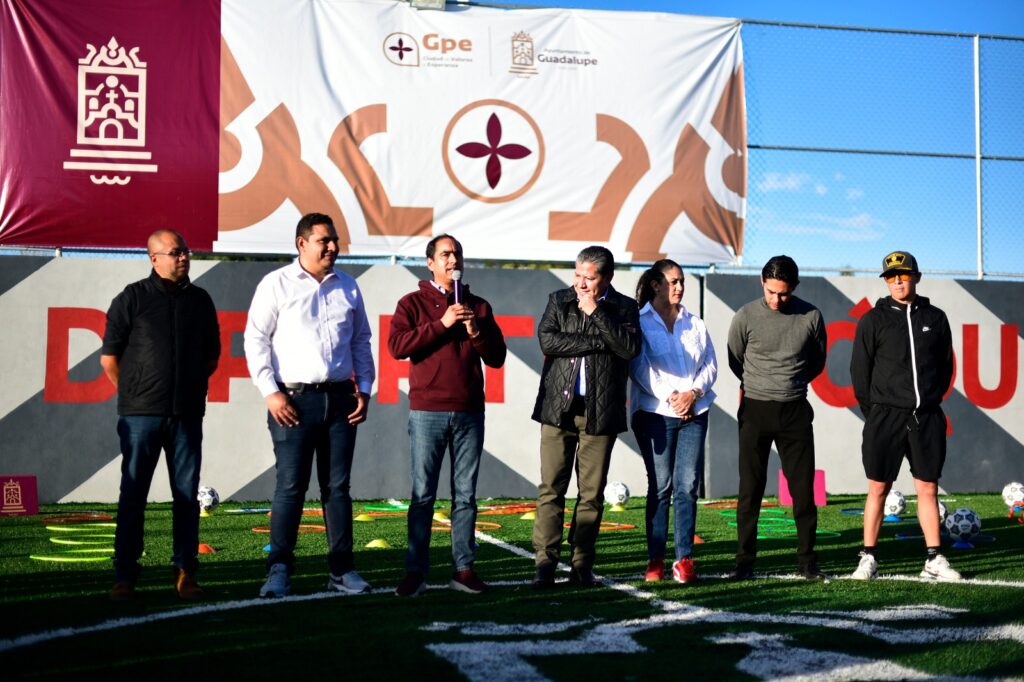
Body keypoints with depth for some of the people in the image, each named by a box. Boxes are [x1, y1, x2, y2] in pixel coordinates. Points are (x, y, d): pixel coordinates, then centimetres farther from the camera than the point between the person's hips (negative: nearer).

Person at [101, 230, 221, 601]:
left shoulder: (200, 300, 11)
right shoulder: (132, 298, 1)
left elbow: (211, 357, 21)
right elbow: (109, 357, 4)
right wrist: (133, 394, 6)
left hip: (187, 413, 3)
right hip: (141, 413, -3)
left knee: (187, 494, 4)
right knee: (133, 494, -1)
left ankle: (186, 572, 11)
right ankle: (124, 575, 5)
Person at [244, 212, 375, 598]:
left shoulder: (347, 287, 14)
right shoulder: (277, 284, 1)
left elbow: (361, 341, 19)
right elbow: (256, 339, -2)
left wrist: (364, 388, 9)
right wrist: (270, 392, -10)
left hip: (339, 399, 4)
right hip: (294, 399, -4)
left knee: (338, 486, 7)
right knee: (290, 486, -6)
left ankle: (341, 570, 12)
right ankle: (279, 570, 2)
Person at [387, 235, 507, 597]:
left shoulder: (479, 306, 15)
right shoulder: (414, 303, 7)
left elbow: (497, 356, 11)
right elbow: (397, 346, -8)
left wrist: (476, 331, -6)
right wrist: (441, 324, -12)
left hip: (469, 412, 3)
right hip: (427, 411, -3)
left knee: (465, 494, 4)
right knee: (422, 495, -3)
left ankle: (464, 569, 8)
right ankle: (415, 571, 1)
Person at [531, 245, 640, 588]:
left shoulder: (624, 308, 6)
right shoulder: (558, 300, 10)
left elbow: (629, 348, -10)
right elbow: (546, 339, -6)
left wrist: (596, 312, -10)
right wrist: (597, 342, -10)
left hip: (600, 412, -1)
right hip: (558, 407, 1)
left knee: (592, 493, 2)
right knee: (551, 489, -2)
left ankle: (582, 566, 10)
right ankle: (545, 564, 1)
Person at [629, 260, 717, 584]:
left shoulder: (695, 324, 15)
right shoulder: (639, 322, 2)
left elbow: (710, 365, 11)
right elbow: (639, 368, -6)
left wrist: (693, 392, -6)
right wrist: (670, 397, -13)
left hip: (694, 412, 3)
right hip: (655, 412, -3)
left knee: (688, 485, -2)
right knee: (660, 486, -1)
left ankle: (684, 559, 1)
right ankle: (655, 559, 5)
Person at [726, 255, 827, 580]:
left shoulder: (811, 317, -1)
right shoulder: (746, 316, -5)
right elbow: (735, 362, 11)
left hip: (795, 410, 1)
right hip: (755, 410, -1)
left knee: (803, 488, 3)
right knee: (750, 489, 2)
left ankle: (807, 560, 14)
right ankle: (745, 561, 10)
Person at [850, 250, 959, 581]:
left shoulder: (935, 318, 8)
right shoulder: (873, 320, 1)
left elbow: (946, 365, 15)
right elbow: (860, 370, 3)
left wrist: (931, 400, 9)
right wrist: (874, 413, 3)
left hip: (927, 418, 2)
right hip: (886, 416, -2)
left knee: (928, 489, 6)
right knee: (878, 489, 1)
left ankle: (934, 560, 12)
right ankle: (868, 558, 8)